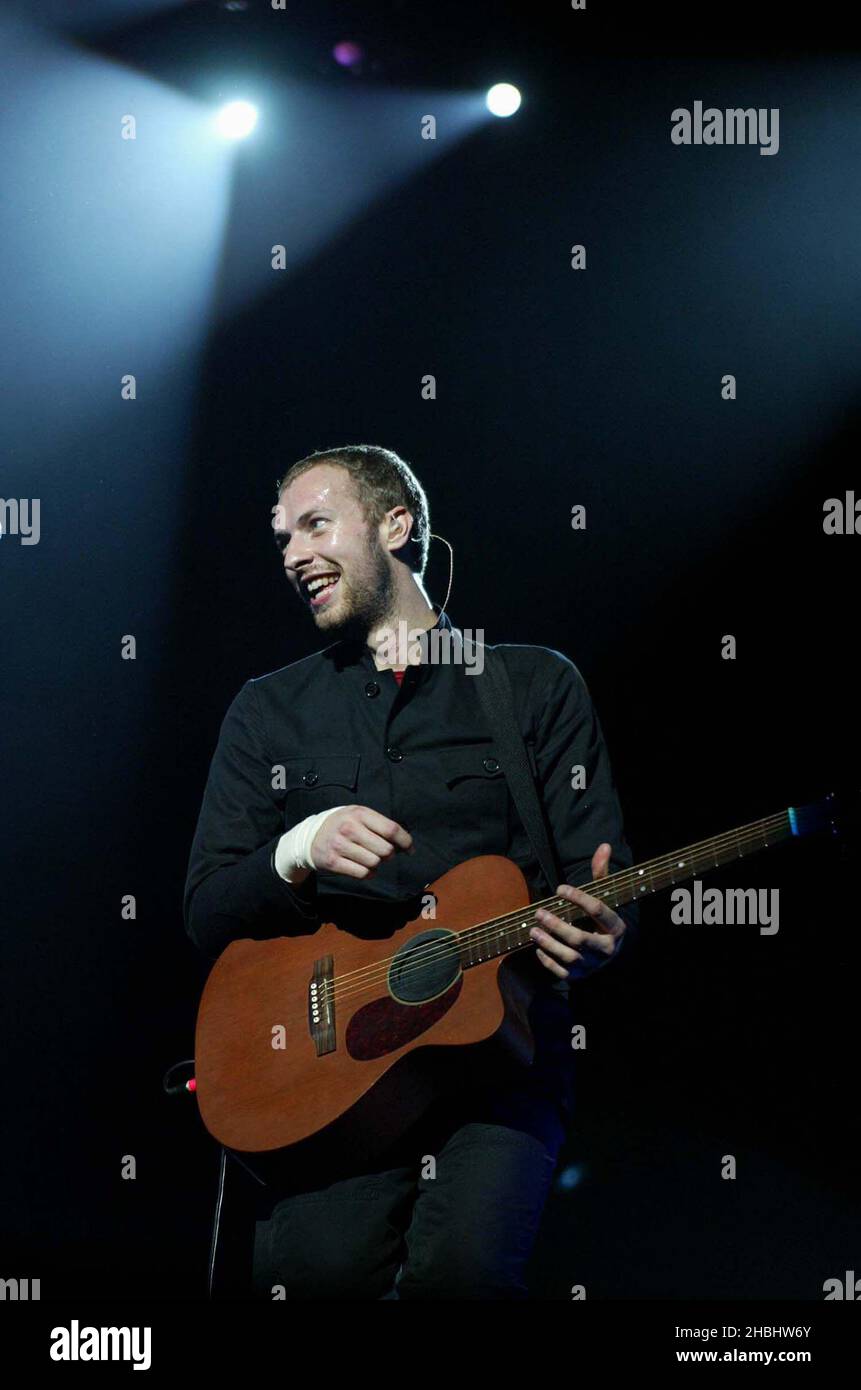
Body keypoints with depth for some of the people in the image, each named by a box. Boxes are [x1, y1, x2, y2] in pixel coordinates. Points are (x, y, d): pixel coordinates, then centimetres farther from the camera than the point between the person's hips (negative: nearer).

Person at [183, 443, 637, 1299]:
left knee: (465, 1261, -29)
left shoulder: (535, 684, 11)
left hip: (499, 1045, -1)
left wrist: (592, 937, -18)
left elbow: (600, 888, 6)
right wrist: (299, 854, -11)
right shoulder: (268, 710, 17)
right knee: (316, 1268, -28)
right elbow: (206, 915, 10)